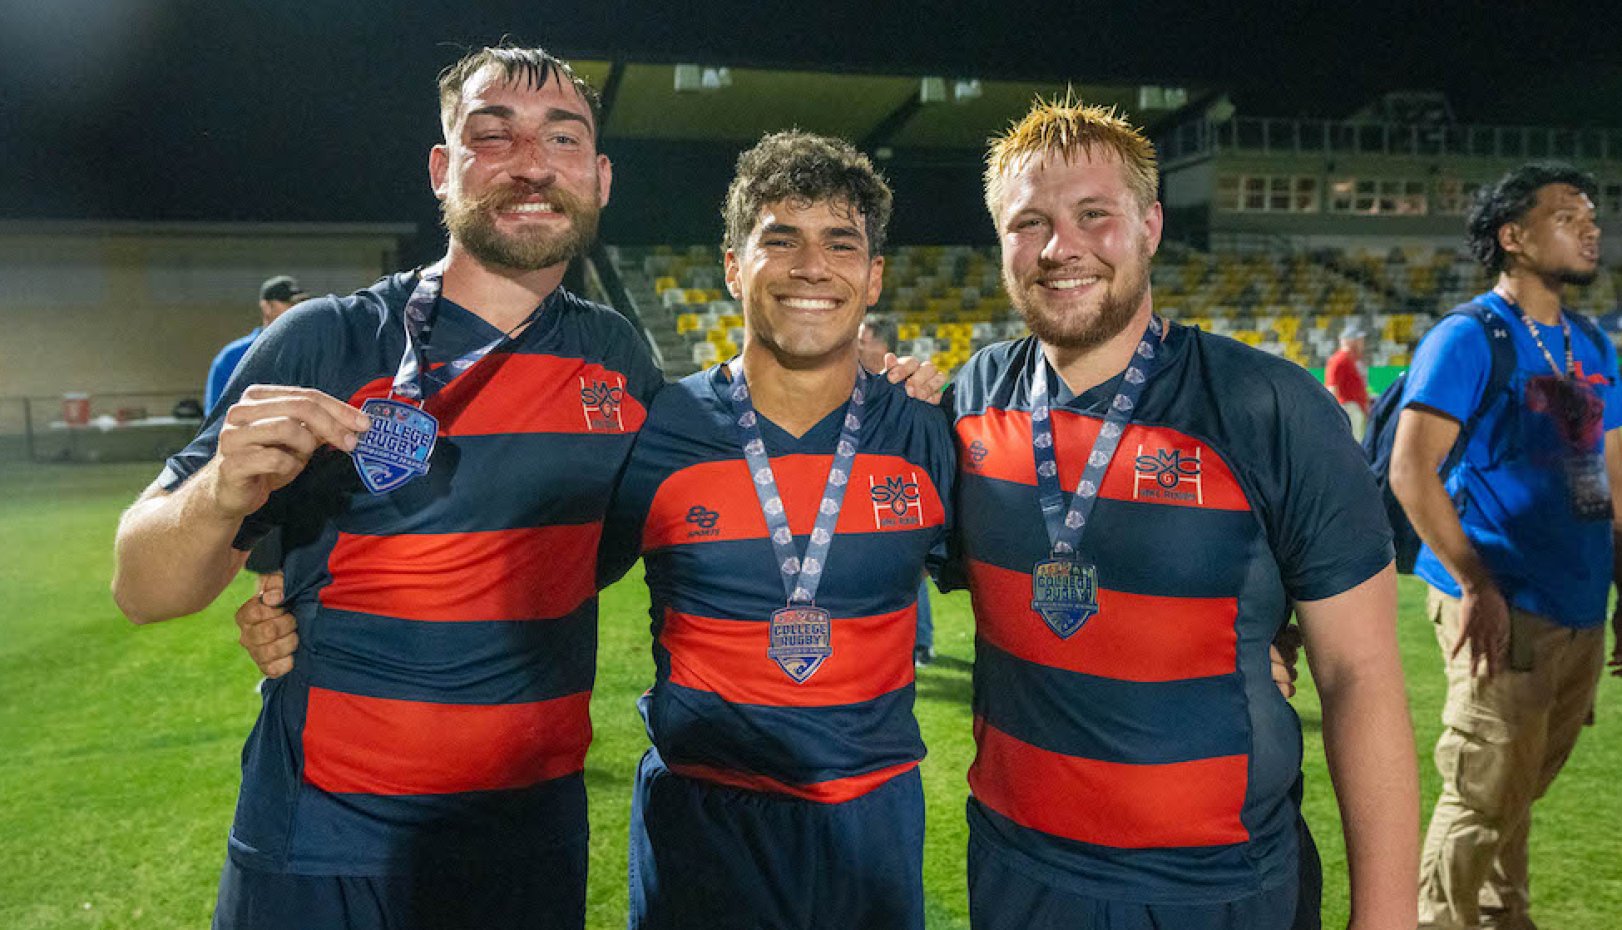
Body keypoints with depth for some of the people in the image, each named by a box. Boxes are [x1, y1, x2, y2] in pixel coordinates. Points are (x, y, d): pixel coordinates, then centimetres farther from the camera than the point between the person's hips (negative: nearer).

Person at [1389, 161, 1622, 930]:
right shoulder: (1469, 338, -10)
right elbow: (1410, 471, -17)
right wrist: (1476, 586, -19)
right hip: (1505, 609, -7)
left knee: (1516, 793, 21)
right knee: (1483, 800, -1)